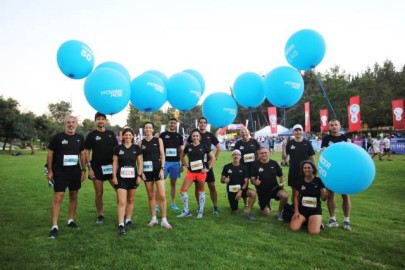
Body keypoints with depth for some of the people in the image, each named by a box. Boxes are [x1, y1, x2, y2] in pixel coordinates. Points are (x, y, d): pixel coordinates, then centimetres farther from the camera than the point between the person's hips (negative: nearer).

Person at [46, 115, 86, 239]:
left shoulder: (80, 138, 5)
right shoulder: (58, 137, -6)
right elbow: (50, 154, -2)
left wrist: (83, 170, 8)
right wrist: (50, 171, -6)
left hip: (75, 172, 4)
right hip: (60, 172, -4)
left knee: (73, 196, 12)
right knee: (58, 198, -8)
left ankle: (71, 220, 27)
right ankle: (54, 226, -4)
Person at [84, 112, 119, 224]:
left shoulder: (111, 134, 9)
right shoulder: (91, 135, 2)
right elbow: (86, 152, 0)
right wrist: (89, 168, -7)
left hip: (111, 167, 2)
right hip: (97, 168, -1)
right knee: (99, 193, 5)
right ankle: (100, 215, 20)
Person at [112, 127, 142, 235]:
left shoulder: (136, 148, 1)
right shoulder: (118, 148, -2)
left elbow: (140, 162, 4)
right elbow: (115, 163, 1)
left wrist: (139, 175, -3)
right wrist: (114, 176, -5)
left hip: (133, 177, 2)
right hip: (121, 177, -2)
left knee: (131, 200, 13)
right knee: (121, 202, -8)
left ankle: (128, 220, 29)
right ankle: (121, 225, -7)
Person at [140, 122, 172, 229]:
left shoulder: (158, 140, 2)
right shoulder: (141, 142, 5)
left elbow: (162, 155, 0)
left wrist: (162, 169, -9)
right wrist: (141, 172, -2)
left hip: (157, 169, -2)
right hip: (147, 170, 2)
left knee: (162, 195, -7)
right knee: (150, 195, 8)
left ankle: (164, 220, 1)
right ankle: (154, 218, 20)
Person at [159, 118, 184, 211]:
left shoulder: (179, 136, 12)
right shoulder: (163, 135, 4)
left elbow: (181, 151, 13)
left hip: (175, 162, 3)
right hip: (165, 161, -3)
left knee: (173, 183, 9)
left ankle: (173, 203, 19)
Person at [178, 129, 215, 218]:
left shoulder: (204, 146, -2)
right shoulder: (188, 146, 3)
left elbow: (213, 158, 2)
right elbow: (182, 156, 19)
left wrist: (208, 168, -4)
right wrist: (185, 165, 7)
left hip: (201, 172, -2)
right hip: (190, 171, 2)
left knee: (201, 191, 7)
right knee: (183, 190, -6)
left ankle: (200, 211, 19)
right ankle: (186, 211, 6)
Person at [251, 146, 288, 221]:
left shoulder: (274, 163, -1)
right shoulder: (256, 165, -6)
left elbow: (280, 175, 8)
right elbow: (252, 179, -7)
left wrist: (281, 183, -11)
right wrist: (255, 182, -29)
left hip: (274, 188, 1)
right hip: (262, 191, -1)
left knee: (285, 195, -30)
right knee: (266, 213, -2)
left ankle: (280, 212, -4)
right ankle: (264, 205, 36)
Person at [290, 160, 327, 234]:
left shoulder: (319, 181, -6)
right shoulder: (300, 181, 1)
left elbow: (323, 198, -7)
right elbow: (296, 197, 6)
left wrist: (325, 195, -31)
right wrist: (296, 211, -3)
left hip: (315, 210, -2)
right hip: (302, 209, 2)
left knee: (314, 232, -23)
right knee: (294, 228, -19)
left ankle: (318, 222, 13)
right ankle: (304, 221, 15)